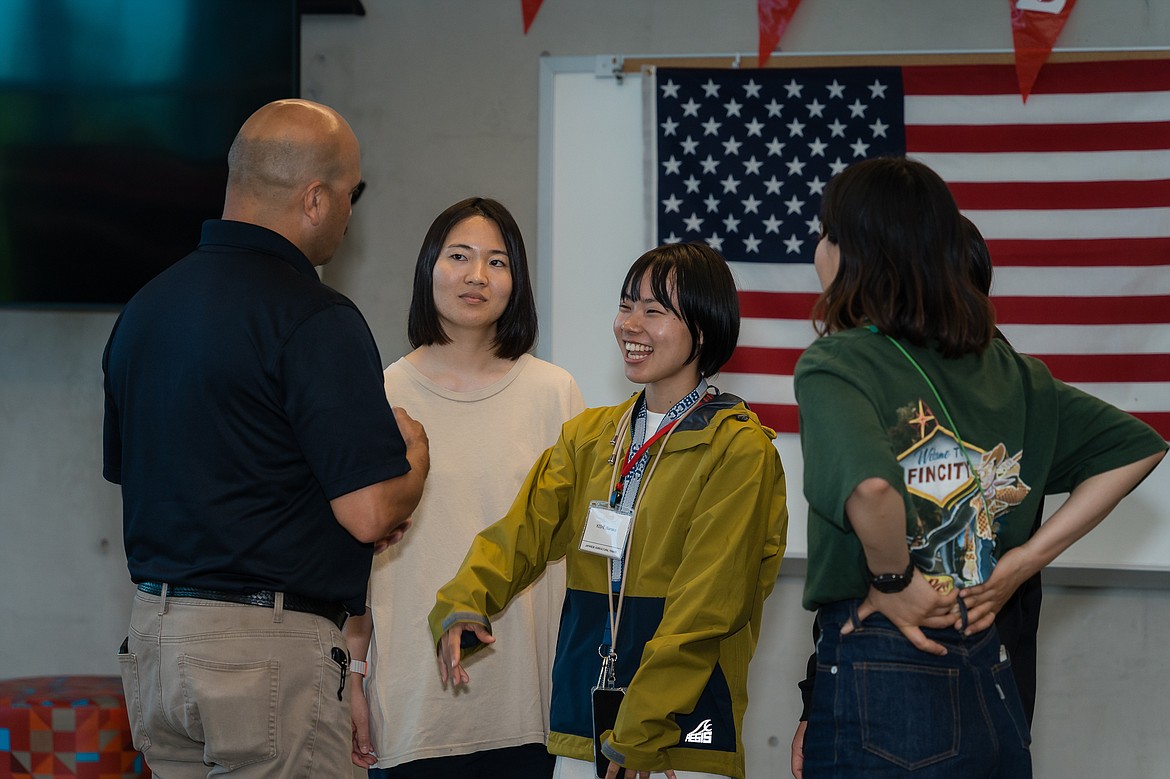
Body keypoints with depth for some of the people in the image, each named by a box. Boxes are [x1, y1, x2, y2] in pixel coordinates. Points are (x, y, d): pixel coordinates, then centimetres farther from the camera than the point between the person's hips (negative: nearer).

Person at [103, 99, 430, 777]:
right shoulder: (314, 320, -15)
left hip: (151, 639, 8)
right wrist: (415, 450, 4)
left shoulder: (144, 307, 11)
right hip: (267, 651, -8)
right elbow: (371, 514, -19)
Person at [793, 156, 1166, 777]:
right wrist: (1027, 558, 8)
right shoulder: (1001, 368, 7)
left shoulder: (834, 364, -13)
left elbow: (869, 486, -33)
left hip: (875, 682, -6)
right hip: (991, 683, 6)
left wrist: (893, 582, -15)